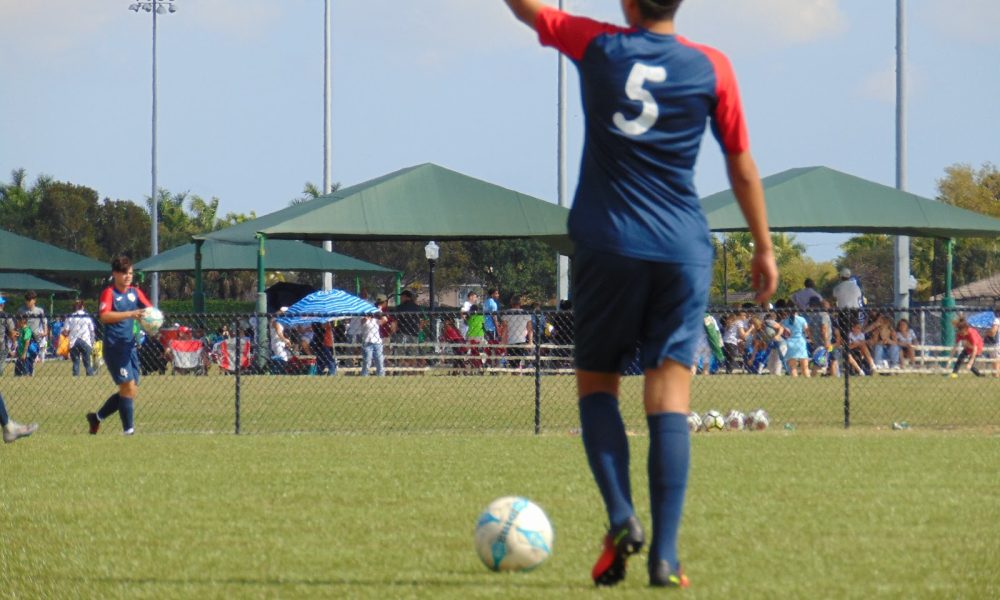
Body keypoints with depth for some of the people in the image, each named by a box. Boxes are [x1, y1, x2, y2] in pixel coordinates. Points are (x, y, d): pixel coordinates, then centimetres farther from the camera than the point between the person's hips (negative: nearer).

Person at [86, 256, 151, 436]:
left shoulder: (134, 292, 11)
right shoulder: (109, 293, -8)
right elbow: (104, 316, -24)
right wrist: (130, 314, -32)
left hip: (130, 347, 7)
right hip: (114, 347, -7)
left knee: (131, 390, 10)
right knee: (128, 387, -12)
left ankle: (97, 417, 25)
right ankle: (128, 430, -8)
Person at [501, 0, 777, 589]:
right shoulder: (712, 68, 1)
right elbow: (742, 166, 7)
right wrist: (764, 248, 15)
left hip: (607, 247, 0)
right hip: (684, 250, 1)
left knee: (597, 382, 12)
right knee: (670, 395, -2)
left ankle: (621, 517, -10)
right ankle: (666, 555, -11)